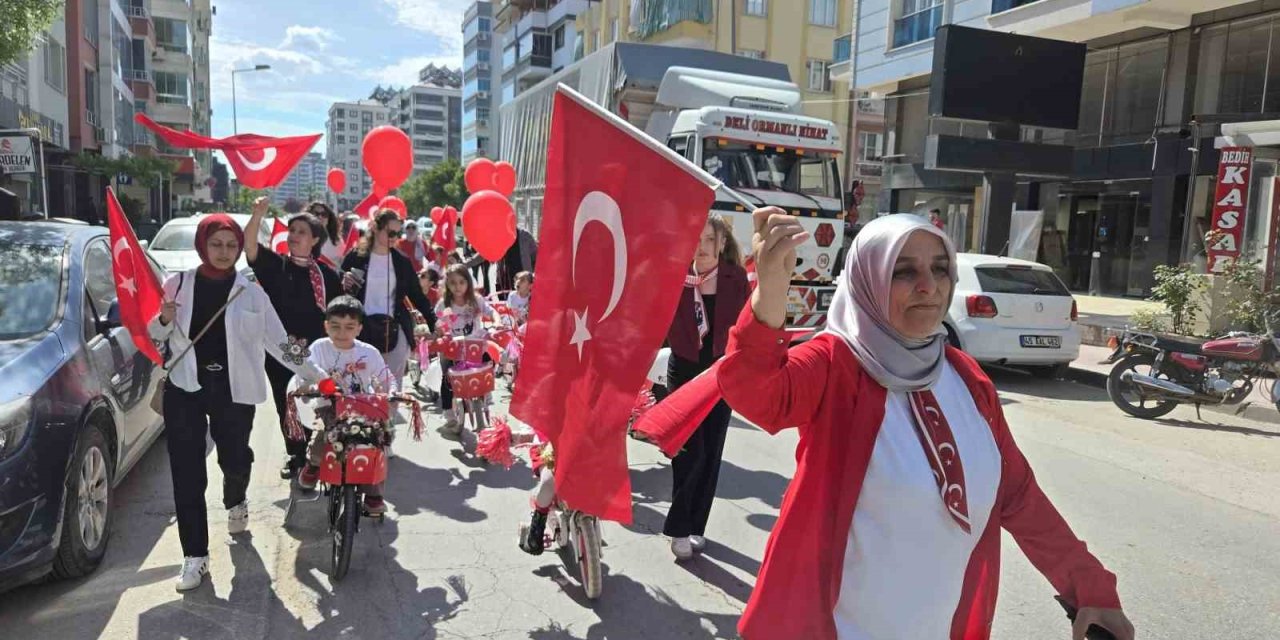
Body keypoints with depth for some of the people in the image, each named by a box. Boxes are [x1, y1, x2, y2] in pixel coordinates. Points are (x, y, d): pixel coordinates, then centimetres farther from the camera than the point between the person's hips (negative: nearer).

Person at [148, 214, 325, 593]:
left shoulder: (250, 292, 1)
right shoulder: (178, 284, 2)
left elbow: (277, 342, 2)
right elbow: (154, 334, 12)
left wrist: (316, 376, -3)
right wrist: (165, 319, -11)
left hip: (233, 390, 0)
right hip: (185, 389, 0)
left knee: (235, 461, 8)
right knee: (187, 474, -2)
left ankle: (235, 502, 45)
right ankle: (195, 556, 7)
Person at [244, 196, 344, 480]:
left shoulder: (326, 274, 1)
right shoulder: (274, 265, 1)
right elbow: (249, 245, -17)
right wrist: (258, 214, -32)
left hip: (314, 352, -1)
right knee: (285, 406, 11)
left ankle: (311, 456, 20)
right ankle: (294, 455, 27)